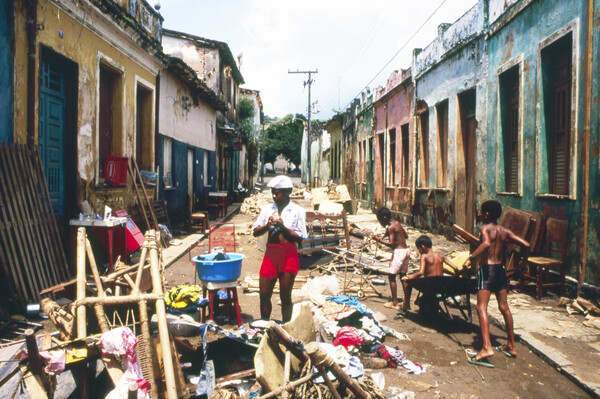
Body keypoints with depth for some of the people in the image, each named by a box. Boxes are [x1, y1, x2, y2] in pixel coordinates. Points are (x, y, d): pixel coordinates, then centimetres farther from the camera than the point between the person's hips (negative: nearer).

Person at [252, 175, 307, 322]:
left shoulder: (297, 211, -2)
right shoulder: (268, 208, 9)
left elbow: (299, 238, -6)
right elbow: (255, 232, 9)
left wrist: (283, 227, -17)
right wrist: (267, 225, -9)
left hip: (289, 255, -3)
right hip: (270, 253, 3)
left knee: (285, 296, 6)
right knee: (264, 293, 6)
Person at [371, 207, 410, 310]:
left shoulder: (390, 227, -14)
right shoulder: (397, 223, 12)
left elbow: (391, 244, -21)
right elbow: (406, 235, 22)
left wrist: (378, 239, -17)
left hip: (399, 251, -9)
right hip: (406, 250, 9)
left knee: (391, 276, 0)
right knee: (403, 275, 15)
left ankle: (394, 303, 2)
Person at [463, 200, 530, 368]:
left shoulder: (484, 228, -7)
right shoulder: (505, 231, 9)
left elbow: (486, 243, -28)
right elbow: (525, 244, 3)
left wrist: (471, 257, -27)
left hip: (486, 269, -7)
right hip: (500, 270, 7)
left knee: (481, 308, -10)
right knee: (504, 307, 17)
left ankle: (487, 348, -23)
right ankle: (511, 346, 28)